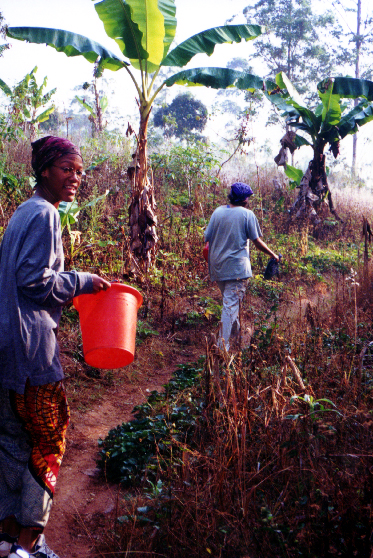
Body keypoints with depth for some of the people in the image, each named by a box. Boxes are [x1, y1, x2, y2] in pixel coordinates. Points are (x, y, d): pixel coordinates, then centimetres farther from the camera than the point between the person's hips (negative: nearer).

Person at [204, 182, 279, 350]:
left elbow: (207, 238, 6)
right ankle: (223, 346, -7)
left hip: (217, 266, 6)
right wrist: (273, 255, 11)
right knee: (230, 306, -4)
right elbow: (257, 242, -5)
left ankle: (235, 333, 40)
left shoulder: (217, 212, 4)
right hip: (237, 267, -5)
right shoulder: (247, 214, -8)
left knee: (229, 301, 23)